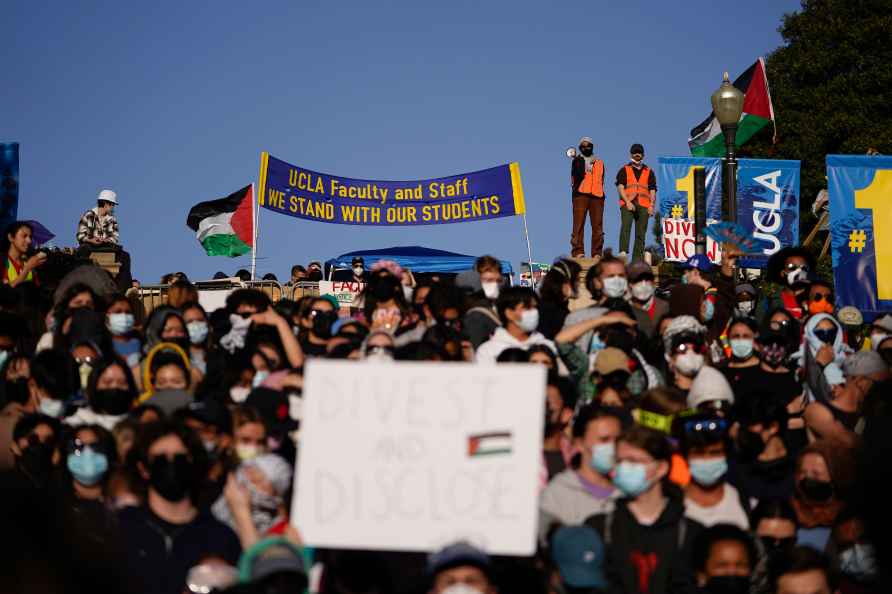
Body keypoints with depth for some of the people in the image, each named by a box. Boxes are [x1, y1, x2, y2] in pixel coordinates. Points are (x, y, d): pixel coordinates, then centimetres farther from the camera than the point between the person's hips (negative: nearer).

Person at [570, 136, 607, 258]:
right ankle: (578, 252, -12)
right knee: (579, 224, -9)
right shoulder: (577, 161, 10)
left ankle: (597, 253, 0)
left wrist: (602, 194, 11)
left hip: (597, 196, 3)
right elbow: (578, 175, -6)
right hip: (581, 195, -3)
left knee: (597, 226, -1)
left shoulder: (599, 163, 21)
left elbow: (601, 180, 21)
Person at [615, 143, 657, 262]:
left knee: (641, 234, -1)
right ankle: (623, 252, -37)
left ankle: (637, 259, -1)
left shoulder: (649, 172, 21)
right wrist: (627, 202, -11)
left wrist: (652, 205, 0)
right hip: (627, 204, -3)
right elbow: (620, 187, 4)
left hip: (643, 206, 3)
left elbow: (652, 190, 16)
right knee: (626, 226, -25)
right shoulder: (624, 170, 15)